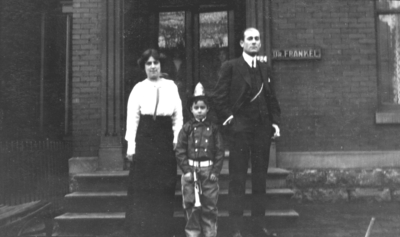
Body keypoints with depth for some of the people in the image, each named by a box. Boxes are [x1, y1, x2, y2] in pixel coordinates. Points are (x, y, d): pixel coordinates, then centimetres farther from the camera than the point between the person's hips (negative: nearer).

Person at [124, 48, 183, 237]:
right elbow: (132, 118, -1)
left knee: (164, 187, 7)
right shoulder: (138, 88, 1)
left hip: (165, 140, 2)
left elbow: (178, 116, 6)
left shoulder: (171, 86, 6)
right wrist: (131, 145, -6)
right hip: (144, 139, -2)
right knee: (142, 187, 3)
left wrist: (177, 140, -1)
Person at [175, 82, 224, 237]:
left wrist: (215, 171, -4)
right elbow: (180, 151, -1)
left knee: (210, 205, 5)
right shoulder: (187, 128, 2)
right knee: (191, 206, 4)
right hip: (190, 169, 0)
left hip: (209, 170, 0)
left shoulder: (213, 128, 3)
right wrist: (186, 170, -7)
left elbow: (219, 151, 2)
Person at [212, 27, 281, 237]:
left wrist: (275, 121, 7)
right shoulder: (230, 66, 0)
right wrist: (227, 117, -10)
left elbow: (272, 98, 17)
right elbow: (219, 96, -5)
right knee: (237, 179, -1)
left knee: (260, 178, 10)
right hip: (240, 128, -5)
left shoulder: (264, 68, 16)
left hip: (262, 128, 5)